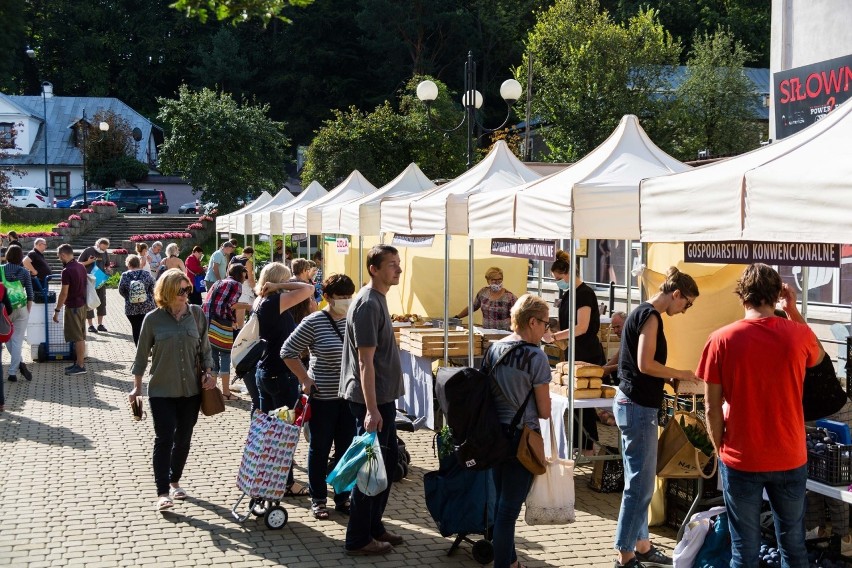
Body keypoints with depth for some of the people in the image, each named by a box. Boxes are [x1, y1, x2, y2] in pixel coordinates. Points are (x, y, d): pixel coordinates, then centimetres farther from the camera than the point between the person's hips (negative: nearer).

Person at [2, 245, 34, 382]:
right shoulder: (24, 272, -4)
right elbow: (30, 295, -4)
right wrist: (28, 312, 6)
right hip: (21, 309, 0)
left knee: (8, 339, 18)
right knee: (17, 341, 6)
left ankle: (19, 363, 3)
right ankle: (13, 373, 5)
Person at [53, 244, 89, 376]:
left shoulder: (67, 271, -18)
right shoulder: (81, 267, 7)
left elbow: (64, 293, -18)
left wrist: (57, 310, -11)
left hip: (73, 307, -8)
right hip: (82, 305, 9)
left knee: (77, 337, -4)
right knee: (80, 336, 14)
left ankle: (80, 366, -1)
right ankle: (79, 362, 21)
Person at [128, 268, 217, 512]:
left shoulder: (196, 314, 0)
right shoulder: (153, 319, -6)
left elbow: (204, 348, 10)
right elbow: (142, 355, 2)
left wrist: (208, 372, -4)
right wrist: (137, 387, 4)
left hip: (191, 389, 3)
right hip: (162, 391, -3)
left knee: (183, 438, 11)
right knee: (164, 439, -8)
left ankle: (174, 481, 30)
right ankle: (162, 492, -5)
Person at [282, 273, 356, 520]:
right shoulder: (314, 322, -12)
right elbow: (288, 352, -6)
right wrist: (305, 379, -9)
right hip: (323, 398, -4)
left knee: (347, 449, 11)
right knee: (320, 450, 9)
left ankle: (343, 497, 25)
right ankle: (318, 499, 22)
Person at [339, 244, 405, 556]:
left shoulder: (378, 299, 12)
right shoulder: (367, 304, -18)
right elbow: (365, 361, -22)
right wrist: (371, 409, -24)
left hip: (383, 396, 10)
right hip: (371, 400, -10)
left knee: (387, 461, 16)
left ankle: (374, 526, 28)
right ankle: (358, 538, 7)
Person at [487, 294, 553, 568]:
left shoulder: (493, 349, 3)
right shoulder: (536, 357, -16)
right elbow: (544, 412, -11)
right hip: (521, 437, -7)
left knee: (501, 500, 18)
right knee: (510, 506, 0)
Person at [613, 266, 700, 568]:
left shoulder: (642, 312, 15)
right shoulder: (650, 316, -15)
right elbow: (645, 364, -22)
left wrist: (668, 379, 8)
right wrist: (679, 374, -9)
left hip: (631, 403, 11)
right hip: (638, 407, -11)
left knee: (639, 481, 16)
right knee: (641, 484, -5)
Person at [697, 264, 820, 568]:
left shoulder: (722, 340, -12)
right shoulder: (799, 334, -7)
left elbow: (712, 408, -8)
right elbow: (817, 357, 19)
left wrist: (721, 449, 6)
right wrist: (792, 310, 15)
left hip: (741, 461, -2)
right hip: (790, 459, 2)